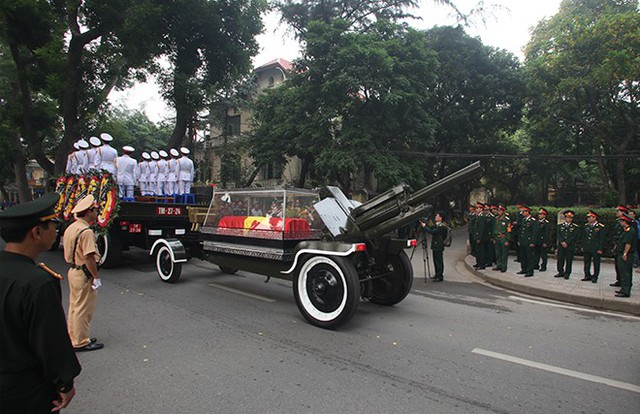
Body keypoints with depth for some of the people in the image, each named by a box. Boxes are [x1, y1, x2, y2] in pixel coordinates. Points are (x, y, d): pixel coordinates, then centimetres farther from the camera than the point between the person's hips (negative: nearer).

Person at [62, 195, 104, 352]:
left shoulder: (70, 228, 9)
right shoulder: (86, 231, -22)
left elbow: (69, 252, 15)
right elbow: (89, 257, -24)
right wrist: (96, 277, -18)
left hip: (73, 271, 10)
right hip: (84, 274, -10)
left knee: (74, 306, 19)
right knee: (83, 309, 1)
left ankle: (73, 338, 32)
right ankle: (81, 342, 11)